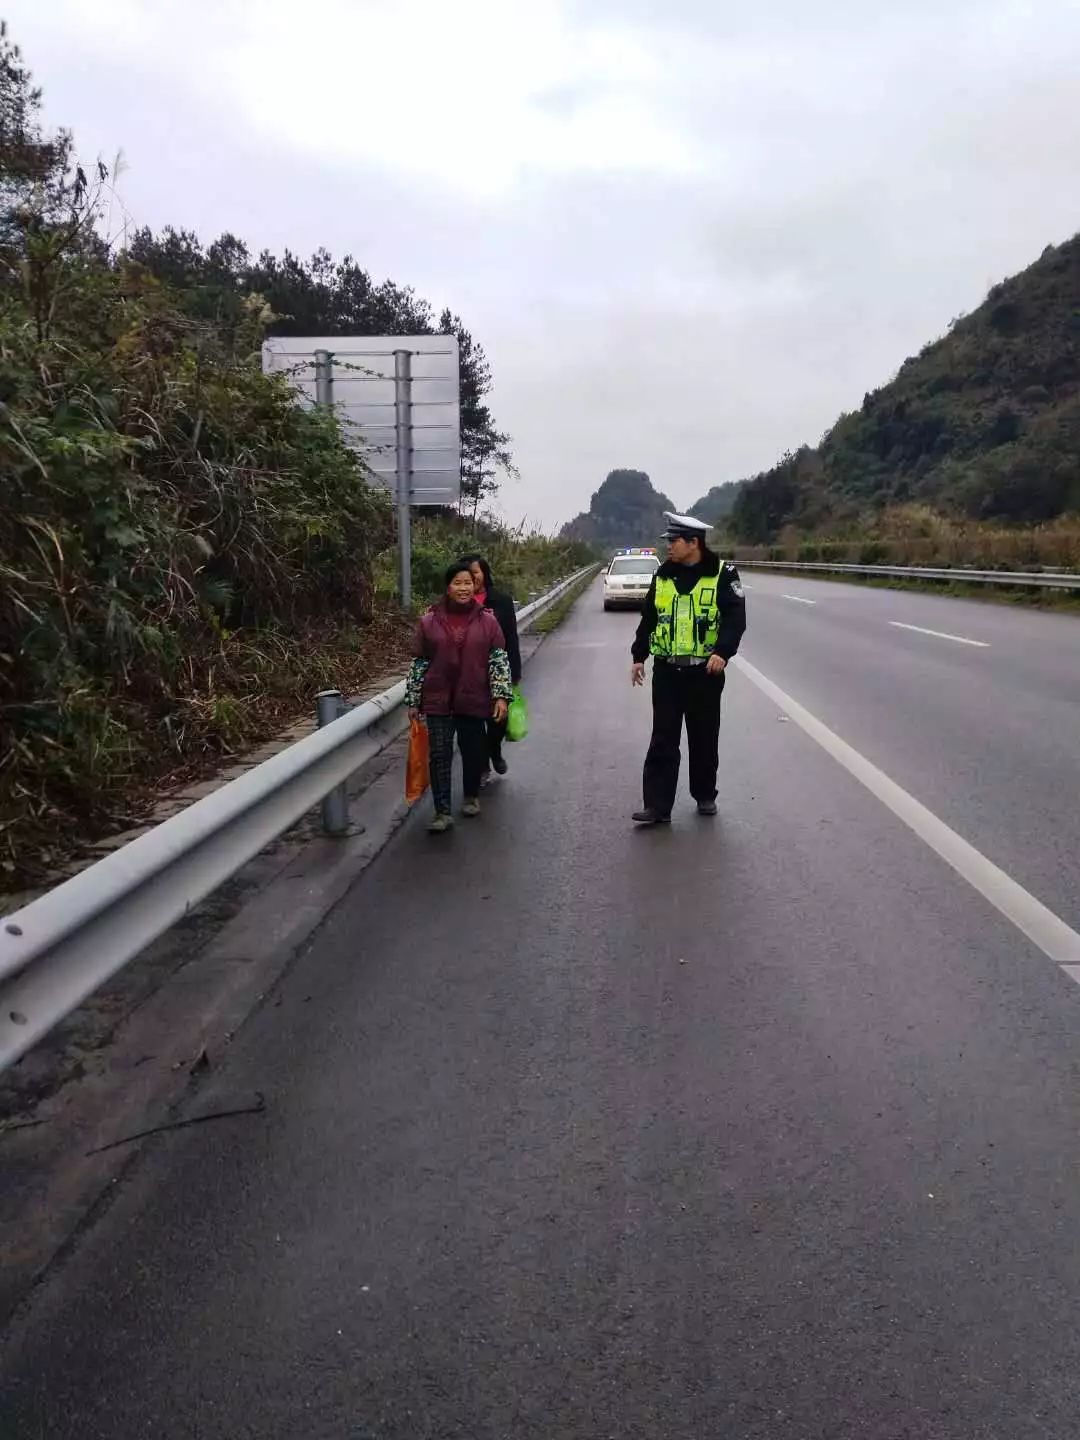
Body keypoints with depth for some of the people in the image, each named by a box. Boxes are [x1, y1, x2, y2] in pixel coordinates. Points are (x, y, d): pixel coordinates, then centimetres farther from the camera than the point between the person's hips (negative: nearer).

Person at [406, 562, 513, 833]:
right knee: (440, 755, -4)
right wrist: (413, 701, 4)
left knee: (473, 752, 12)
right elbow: (418, 664, 4)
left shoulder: (488, 621, 0)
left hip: (474, 699, 1)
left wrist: (501, 696, -8)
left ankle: (471, 797, 35)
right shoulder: (428, 622, 1)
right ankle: (443, 812, -1)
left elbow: (500, 660, 0)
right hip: (438, 701, 0)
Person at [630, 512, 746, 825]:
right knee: (663, 741, 1)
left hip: (705, 672, -3)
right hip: (666, 671, 3)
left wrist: (722, 652, -26)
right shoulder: (663, 575, 8)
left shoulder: (722, 574, -6)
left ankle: (705, 796, 27)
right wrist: (639, 656, 11)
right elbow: (648, 618, 14)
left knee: (704, 740, 10)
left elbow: (736, 618, -13)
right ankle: (657, 805, 3)